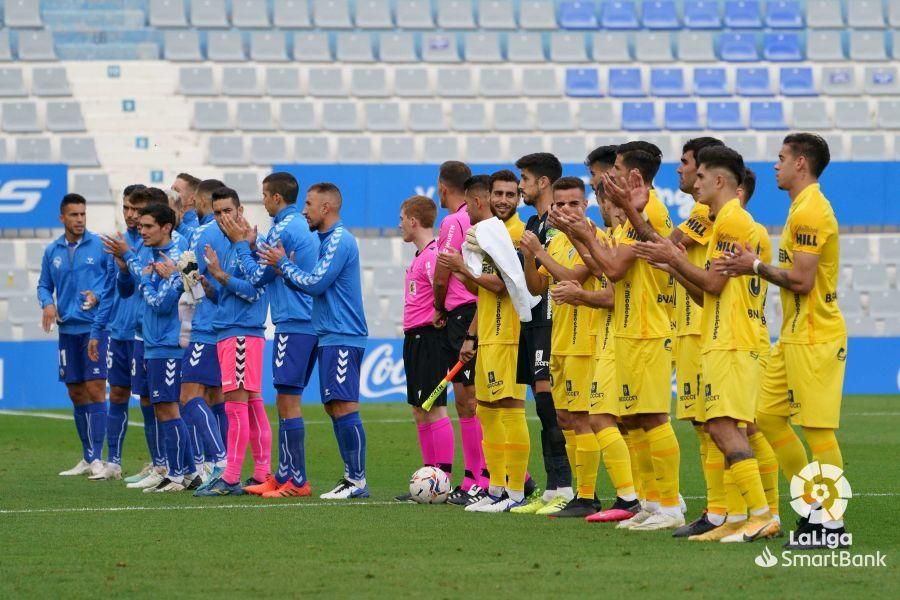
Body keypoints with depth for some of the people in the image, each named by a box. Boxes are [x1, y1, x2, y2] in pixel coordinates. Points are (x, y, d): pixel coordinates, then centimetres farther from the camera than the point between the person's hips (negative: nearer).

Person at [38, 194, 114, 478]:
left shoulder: (100, 245, -5)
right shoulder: (52, 251, 8)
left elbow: (117, 280, -3)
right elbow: (44, 285, 16)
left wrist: (98, 296, -19)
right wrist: (47, 303, -4)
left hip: (95, 327, -5)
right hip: (67, 329, 5)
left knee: (95, 389, -11)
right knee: (76, 393, 10)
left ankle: (96, 458, -10)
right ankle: (87, 458, 19)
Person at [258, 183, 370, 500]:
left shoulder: (339, 240, -12)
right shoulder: (328, 239, 18)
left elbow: (314, 284, -16)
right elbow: (315, 285, 16)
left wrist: (283, 264, -5)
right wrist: (284, 267, 6)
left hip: (342, 337, -10)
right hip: (329, 336, 10)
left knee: (344, 407, -11)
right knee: (334, 408, 10)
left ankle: (358, 480, -11)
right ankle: (351, 477, 12)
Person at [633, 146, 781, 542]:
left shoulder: (732, 219, -9)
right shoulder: (727, 220, 22)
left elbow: (714, 284, -15)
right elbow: (709, 295, 22)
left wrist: (674, 258, -5)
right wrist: (672, 265, 15)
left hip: (730, 344, -11)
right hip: (722, 342, 11)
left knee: (724, 427, -15)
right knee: (723, 430, 8)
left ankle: (763, 516, -20)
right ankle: (744, 517, 7)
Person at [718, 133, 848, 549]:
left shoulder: (810, 211, -15)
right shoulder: (802, 209, 17)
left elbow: (801, 280, -20)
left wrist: (757, 266, -11)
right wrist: (756, 265, 12)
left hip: (814, 336, -11)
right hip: (794, 335, 11)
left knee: (817, 429, -8)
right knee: (769, 416, 12)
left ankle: (831, 523, -4)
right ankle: (814, 507, 18)